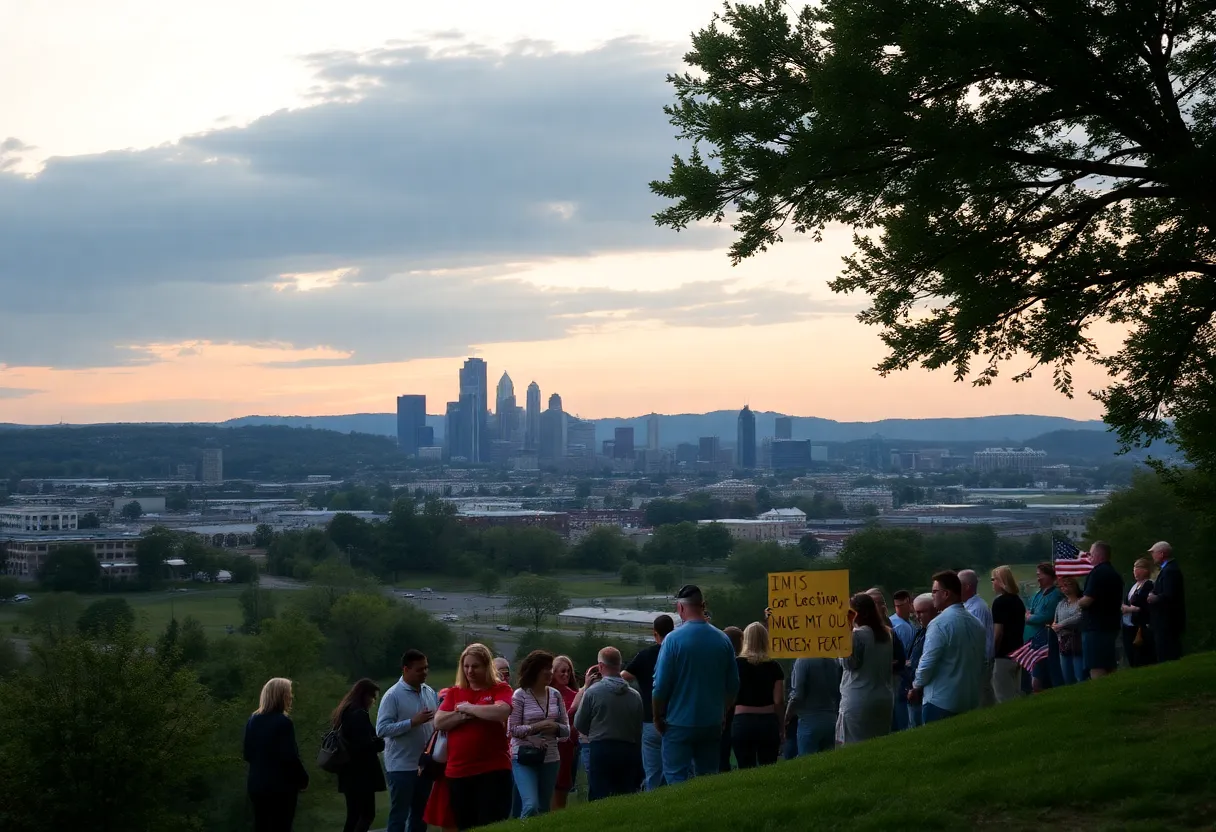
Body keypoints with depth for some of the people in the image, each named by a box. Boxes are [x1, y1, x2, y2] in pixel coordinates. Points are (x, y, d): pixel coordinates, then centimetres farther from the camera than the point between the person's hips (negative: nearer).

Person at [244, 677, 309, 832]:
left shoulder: (253, 720, 6)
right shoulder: (283, 722, -16)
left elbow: (248, 754, 12)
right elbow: (290, 757, -18)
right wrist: (303, 779, -4)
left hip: (257, 784, 7)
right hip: (281, 786, -7)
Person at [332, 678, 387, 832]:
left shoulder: (344, 712, 16)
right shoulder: (359, 714, -14)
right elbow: (364, 745, -20)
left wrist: (377, 740, 15)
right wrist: (382, 742, -3)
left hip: (349, 772, 9)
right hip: (361, 773, -9)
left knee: (353, 815, 9)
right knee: (367, 814, -8)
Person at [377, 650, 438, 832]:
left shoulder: (430, 692, 7)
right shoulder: (393, 695, -12)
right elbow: (381, 729, -19)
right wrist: (413, 722, -24)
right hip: (401, 767, -6)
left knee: (420, 814, 15)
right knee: (399, 816, 0)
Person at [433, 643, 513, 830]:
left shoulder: (500, 689, 1)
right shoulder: (454, 692, 13)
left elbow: (501, 712, -20)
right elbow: (439, 722, 2)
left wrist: (467, 707, -9)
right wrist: (464, 715, -12)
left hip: (493, 770, -4)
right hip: (458, 771, 4)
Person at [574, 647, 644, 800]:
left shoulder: (593, 691, -6)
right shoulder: (635, 695, 2)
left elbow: (579, 725, 2)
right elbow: (639, 730, 7)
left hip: (601, 749, -3)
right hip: (628, 751, 3)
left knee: (599, 800, -1)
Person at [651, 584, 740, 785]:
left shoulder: (673, 639, -12)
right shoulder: (723, 639, 1)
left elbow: (661, 686, -10)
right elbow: (733, 685, 7)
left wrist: (657, 717, 3)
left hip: (680, 723, -4)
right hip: (712, 724, 4)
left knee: (676, 779, 3)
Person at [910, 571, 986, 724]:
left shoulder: (940, 624, -15)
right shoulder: (977, 624, 9)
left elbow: (927, 663, -16)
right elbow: (983, 660, 15)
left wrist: (916, 687, 0)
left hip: (940, 701, -7)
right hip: (970, 700, 7)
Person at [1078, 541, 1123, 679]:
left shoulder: (1097, 573, -14)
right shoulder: (1115, 574, 16)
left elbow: (1087, 600, -22)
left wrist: (1078, 602, 0)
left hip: (1095, 628, -10)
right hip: (1112, 626, 10)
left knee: (1096, 669, -11)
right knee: (1109, 668, 13)